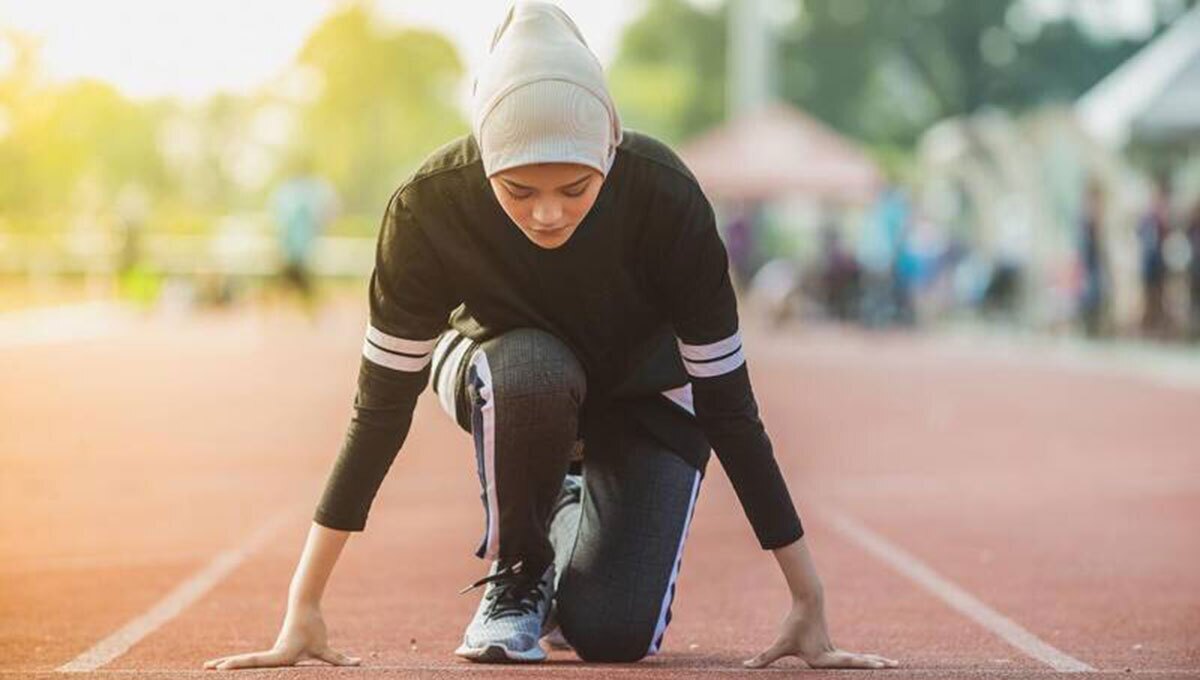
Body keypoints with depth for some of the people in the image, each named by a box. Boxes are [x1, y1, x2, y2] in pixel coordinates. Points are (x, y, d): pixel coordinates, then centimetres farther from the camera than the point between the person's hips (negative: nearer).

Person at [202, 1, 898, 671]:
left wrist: (810, 601, -24)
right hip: (497, 362, 1)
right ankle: (517, 574, -9)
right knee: (530, 372, -37)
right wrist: (303, 611, -26)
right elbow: (383, 406, -25)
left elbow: (728, 404, -26)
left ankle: (573, 508, 15)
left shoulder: (666, 197, -33)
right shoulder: (430, 206, -32)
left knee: (613, 634, -19)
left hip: (643, 394, 0)